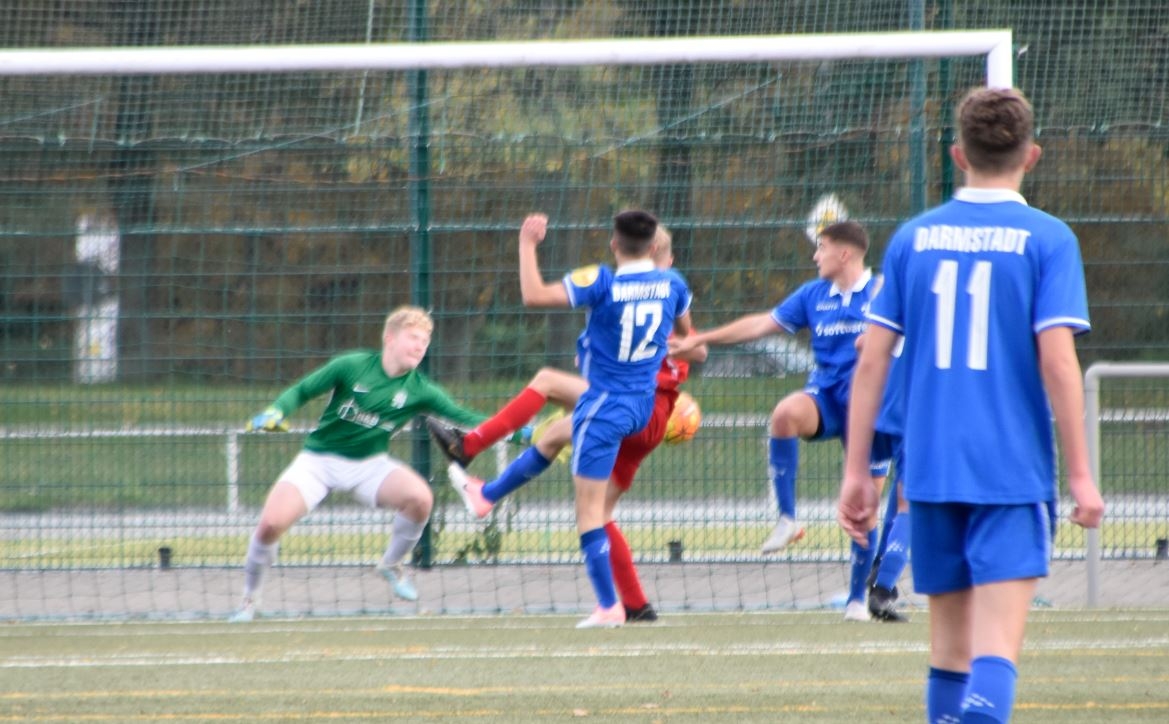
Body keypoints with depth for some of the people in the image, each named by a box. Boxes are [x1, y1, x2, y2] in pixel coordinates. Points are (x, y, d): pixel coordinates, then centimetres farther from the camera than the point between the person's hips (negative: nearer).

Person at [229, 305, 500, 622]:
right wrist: (275, 412, -23)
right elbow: (301, 391, -5)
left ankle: (392, 565, 2)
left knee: (420, 497, -28)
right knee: (271, 523, -22)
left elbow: (462, 417, -8)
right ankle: (250, 599, 5)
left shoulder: (419, 390, -5)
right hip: (318, 461, -2)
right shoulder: (352, 366, -11)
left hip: (369, 465, 2)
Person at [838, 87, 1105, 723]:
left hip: (929, 471, 4)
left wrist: (856, 471, 10)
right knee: (996, 647, -10)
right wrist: (1080, 475, -6)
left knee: (949, 645, 16)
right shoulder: (1046, 239, -4)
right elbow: (1057, 362, -11)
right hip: (1012, 472, -4)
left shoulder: (914, 238, 6)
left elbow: (871, 361, 5)